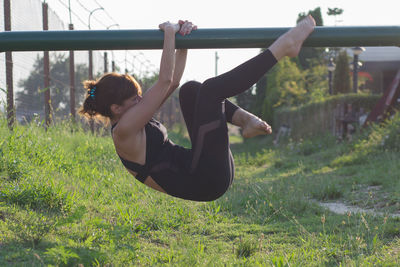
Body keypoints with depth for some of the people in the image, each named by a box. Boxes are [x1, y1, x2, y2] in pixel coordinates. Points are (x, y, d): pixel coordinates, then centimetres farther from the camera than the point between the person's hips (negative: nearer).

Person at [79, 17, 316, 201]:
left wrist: (183, 40, 6)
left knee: (191, 90, 17)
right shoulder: (124, 130, -15)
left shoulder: (132, 122, 14)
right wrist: (170, 33, -12)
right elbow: (165, 82, -20)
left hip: (208, 174, 10)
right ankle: (285, 45, -15)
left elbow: (173, 82, 16)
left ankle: (246, 120, -2)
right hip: (206, 182, -10)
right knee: (210, 89, -19)